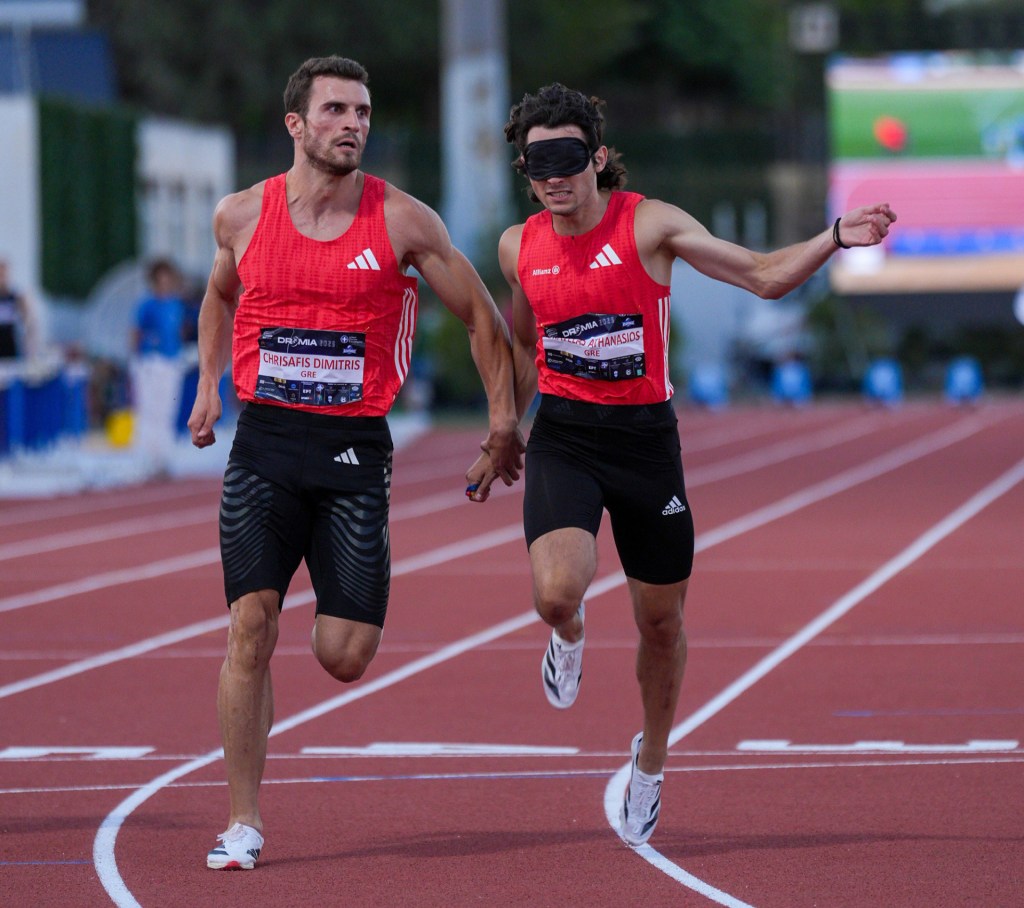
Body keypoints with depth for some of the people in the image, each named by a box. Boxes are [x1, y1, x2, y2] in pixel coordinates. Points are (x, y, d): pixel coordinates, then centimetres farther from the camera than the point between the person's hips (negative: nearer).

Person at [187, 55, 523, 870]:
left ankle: (353, 603, 35)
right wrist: (209, 386, 13)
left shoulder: (402, 221, -4)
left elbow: (481, 315, 6)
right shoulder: (243, 215, 2)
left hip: (355, 445, -1)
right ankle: (243, 821, -3)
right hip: (264, 442, 1)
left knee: (344, 659, -5)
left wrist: (503, 418, 3)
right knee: (251, 628, -11)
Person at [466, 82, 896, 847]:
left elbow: (763, 276, -8)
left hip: (646, 438, -1)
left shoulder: (650, 225, -8)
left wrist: (834, 238, -23)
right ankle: (569, 640, 15)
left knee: (662, 620, 9)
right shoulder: (519, 247, 2)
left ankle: (652, 758, 35)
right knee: (556, 591, -25)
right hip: (563, 438, 1)